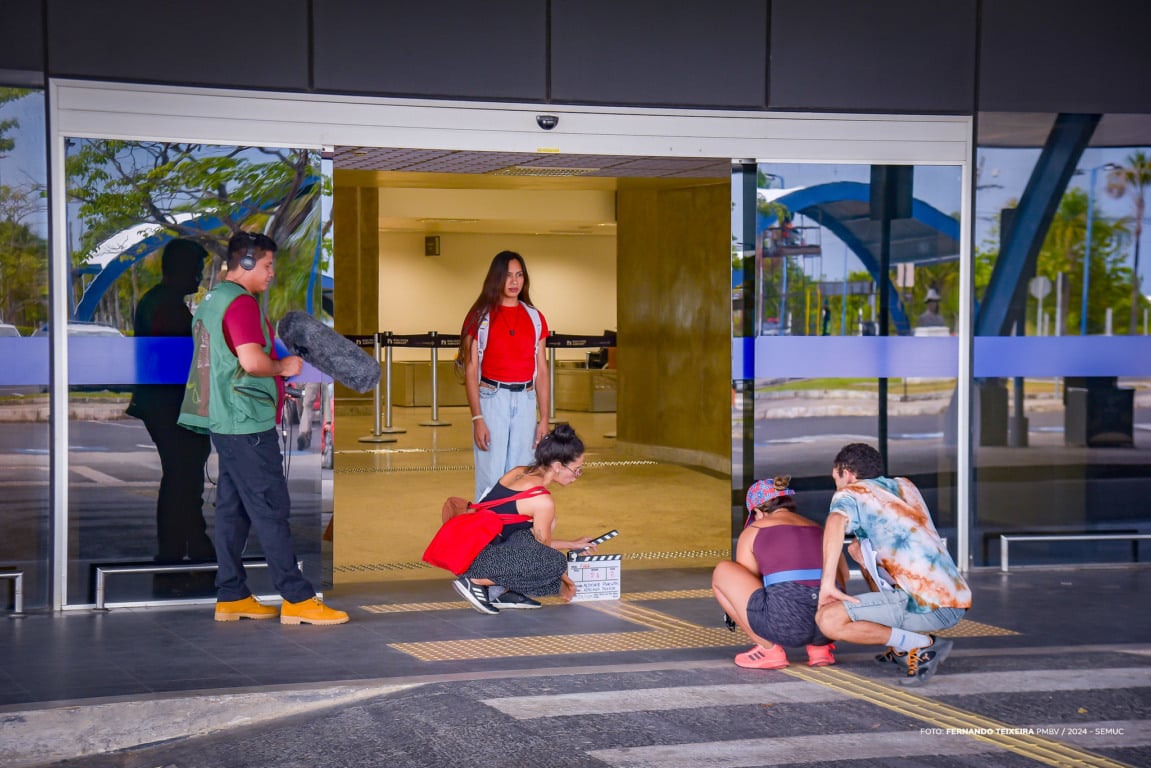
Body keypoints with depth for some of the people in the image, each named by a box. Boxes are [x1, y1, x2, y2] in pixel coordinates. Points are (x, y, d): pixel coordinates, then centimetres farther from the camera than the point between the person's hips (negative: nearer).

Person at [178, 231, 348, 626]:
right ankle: (297, 600, -7)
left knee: (233, 508, 11)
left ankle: (232, 597, 14)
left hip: (225, 422, 10)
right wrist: (283, 366, -7)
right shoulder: (241, 303, -14)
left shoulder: (211, 301, 17)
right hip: (248, 422, -10)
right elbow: (252, 360, -25)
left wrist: (275, 365, 19)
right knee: (271, 509, -8)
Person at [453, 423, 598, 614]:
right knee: (554, 562, -17)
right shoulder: (543, 501, -12)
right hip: (476, 557, -9)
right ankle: (474, 581, -12)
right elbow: (543, 551, 1)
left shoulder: (519, 473, 14)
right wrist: (564, 583, 18)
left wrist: (572, 545, 32)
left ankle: (500, 591, 7)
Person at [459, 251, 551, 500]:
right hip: (492, 399, -4)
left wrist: (544, 419, 5)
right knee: (491, 479, -5)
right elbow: (471, 370, -5)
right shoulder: (480, 316, -1)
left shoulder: (535, 318, 10)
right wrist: (477, 418, -12)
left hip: (525, 401, 4)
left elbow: (542, 371, 11)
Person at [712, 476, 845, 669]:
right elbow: (843, 580, 29)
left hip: (786, 623, -5)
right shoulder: (819, 531, 26)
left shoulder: (752, 531, 16)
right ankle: (819, 646, 15)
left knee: (722, 571, 20)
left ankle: (769, 648, 13)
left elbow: (745, 583, 24)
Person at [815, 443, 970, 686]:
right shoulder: (905, 486, 23)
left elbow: (836, 521, -21)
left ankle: (922, 645, -7)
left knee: (828, 620, -12)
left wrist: (827, 583, -20)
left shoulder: (850, 493, 2)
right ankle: (903, 648, 17)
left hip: (930, 607, -9)